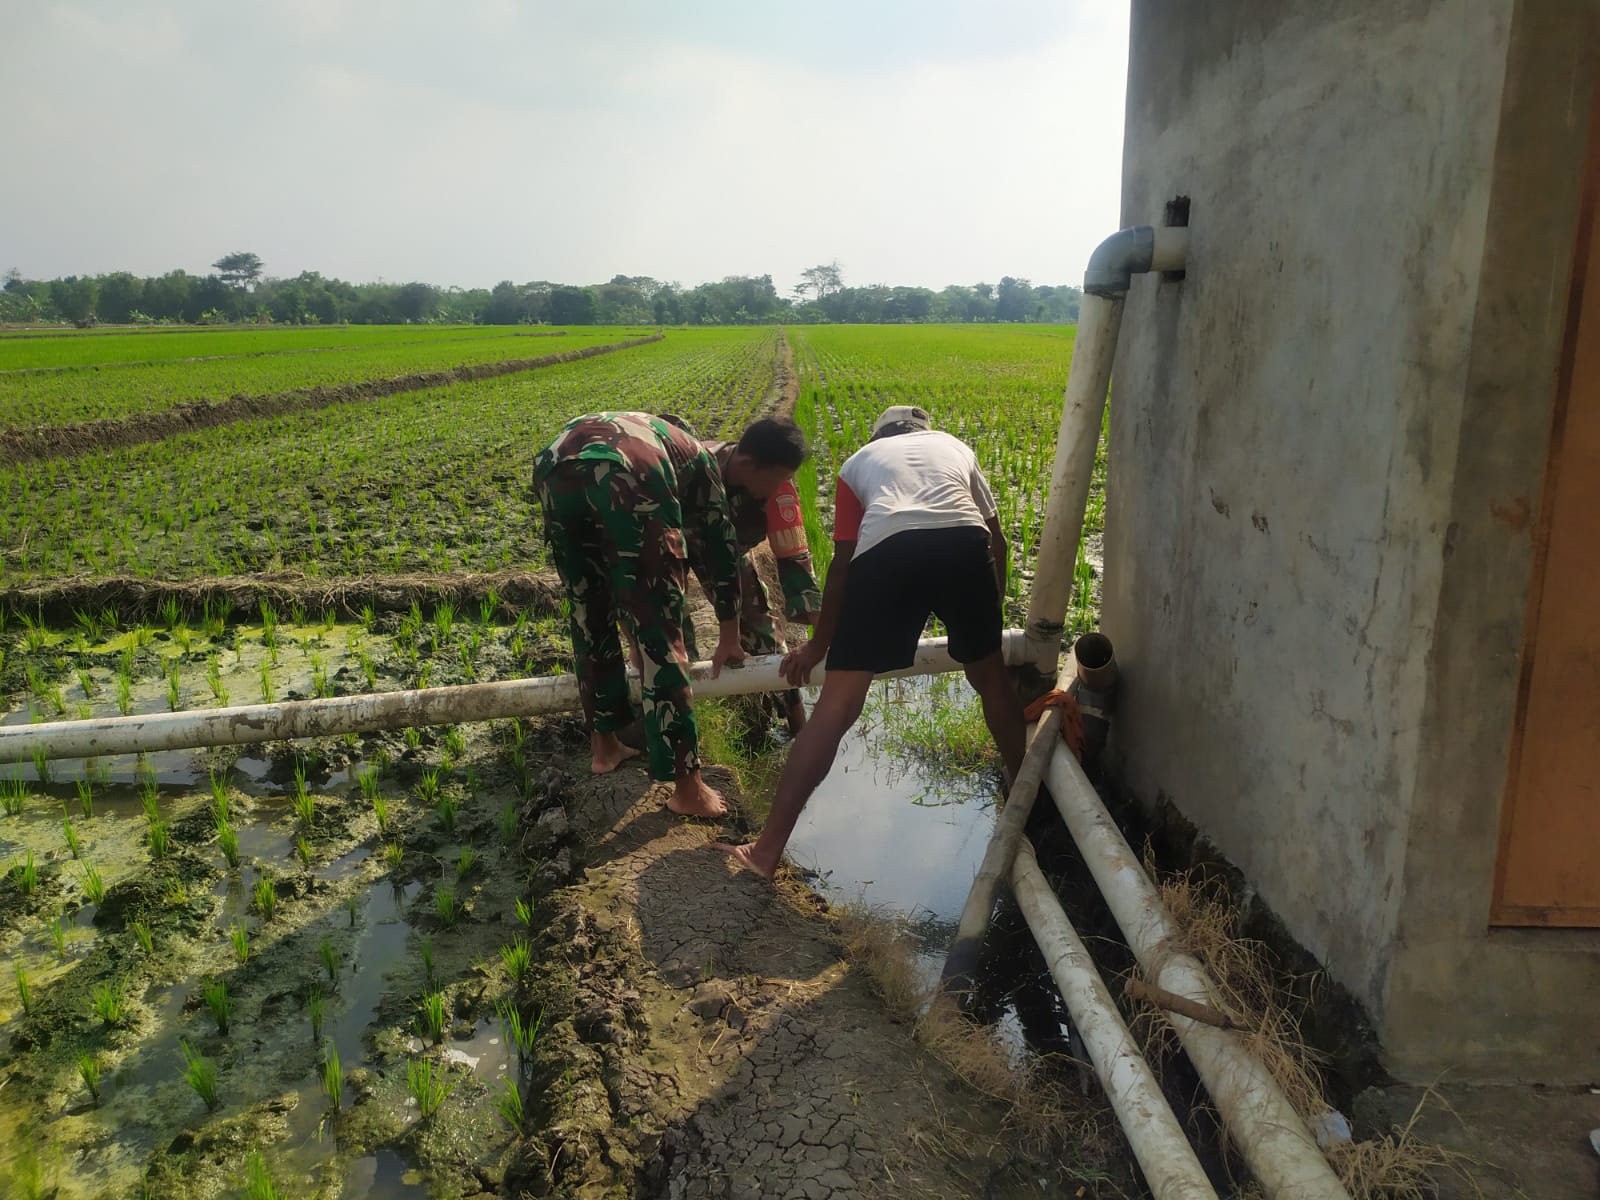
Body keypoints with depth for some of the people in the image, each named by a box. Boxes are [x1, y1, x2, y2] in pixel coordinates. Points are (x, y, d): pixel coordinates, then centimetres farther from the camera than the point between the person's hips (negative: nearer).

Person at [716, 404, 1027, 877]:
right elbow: (996, 536, 37)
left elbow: (842, 564, 27)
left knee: (835, 706, 1)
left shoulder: (859, 460, 33)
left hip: (886, 550, -2)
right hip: (964, 544, 2)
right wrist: (991, 615, 50)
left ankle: (768, 849, 5)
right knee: (991, 677, 26)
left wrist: (818, 647, 36)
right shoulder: (954, 445, 38)